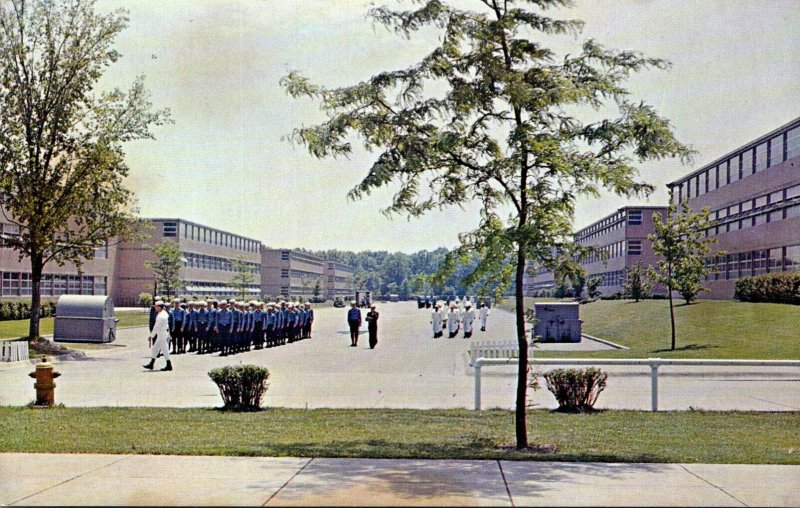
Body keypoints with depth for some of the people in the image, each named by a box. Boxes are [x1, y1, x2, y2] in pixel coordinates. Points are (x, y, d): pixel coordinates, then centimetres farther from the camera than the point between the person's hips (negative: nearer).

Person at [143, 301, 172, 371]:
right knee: (154, 349, 13)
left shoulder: (161, 316, -22)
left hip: (162, 335, -10)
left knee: (164, 350, -3)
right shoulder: (164, 313, 7)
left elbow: (156, 327, -20)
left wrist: (151, 335, -14)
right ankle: (151, 364, 17)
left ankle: (169, 366, 3)